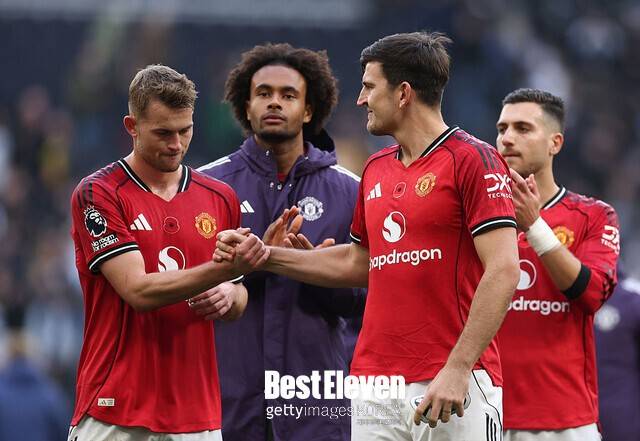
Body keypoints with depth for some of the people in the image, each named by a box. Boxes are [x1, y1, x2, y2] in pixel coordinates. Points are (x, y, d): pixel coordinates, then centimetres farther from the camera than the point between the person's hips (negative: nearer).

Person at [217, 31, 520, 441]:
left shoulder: (472, 159, -7)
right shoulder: (376, 169, 17)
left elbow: (503, 270, -14)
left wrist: (458, 368, -20)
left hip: (455, 385, -7)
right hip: (375, 388, 7)